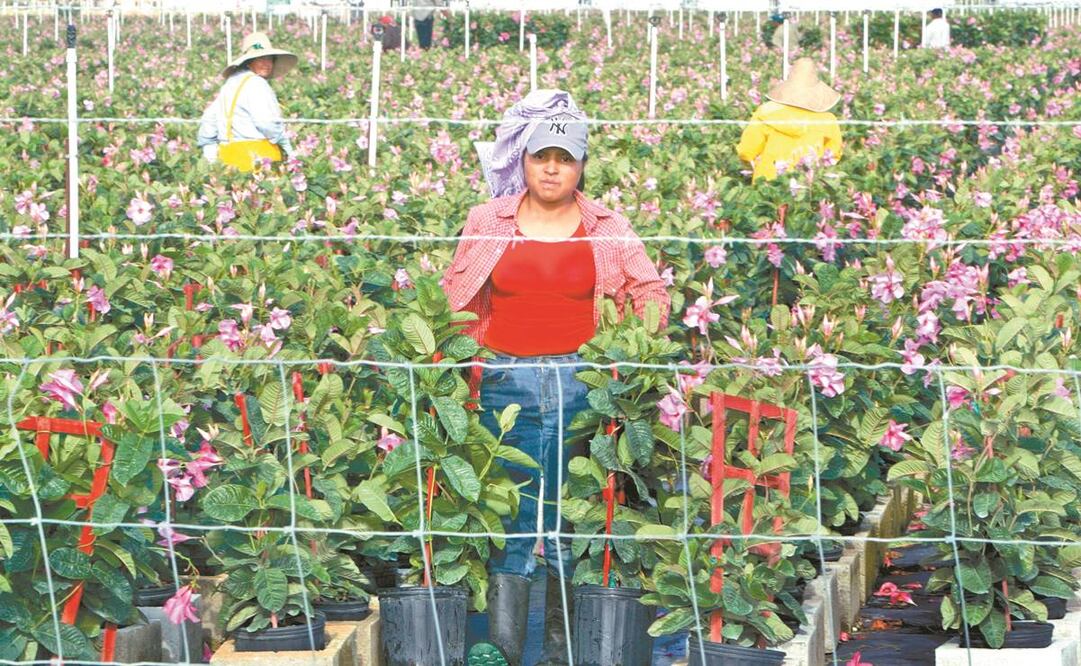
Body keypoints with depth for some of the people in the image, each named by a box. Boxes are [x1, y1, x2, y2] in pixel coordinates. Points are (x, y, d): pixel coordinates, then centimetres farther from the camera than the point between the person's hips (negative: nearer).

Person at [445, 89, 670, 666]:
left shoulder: (606, 229, 7)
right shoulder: (489, 223, 8)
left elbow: (651, 292, 14)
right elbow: (455, 298, 17)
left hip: (581, 383, 0)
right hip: (506, 381, 0)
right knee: (510, 508, -4)